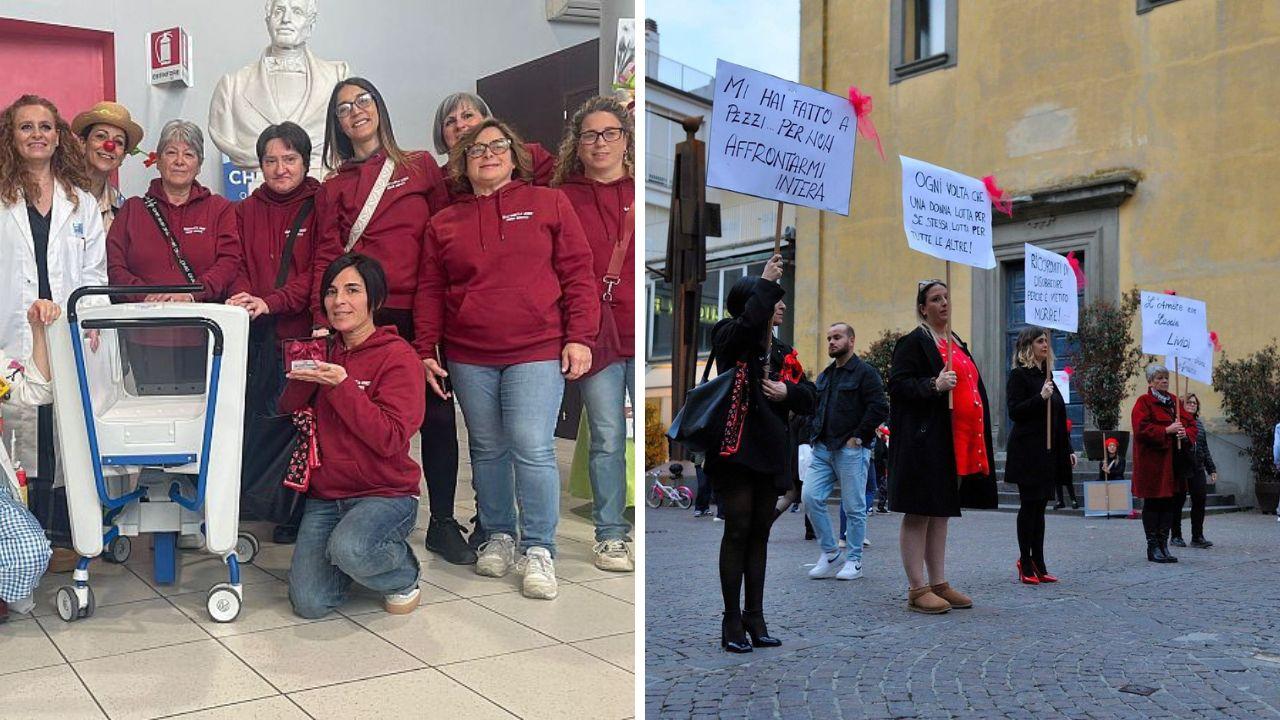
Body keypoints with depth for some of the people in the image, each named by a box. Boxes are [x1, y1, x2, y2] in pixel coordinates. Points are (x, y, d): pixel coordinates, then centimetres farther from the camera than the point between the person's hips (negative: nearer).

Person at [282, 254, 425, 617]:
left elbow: (391, 439, -18)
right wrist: (303, 371, -12)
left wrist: (341, 385, -23)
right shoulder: (325, 352, 11)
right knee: (310, 604, -11)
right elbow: (288, 411, 5)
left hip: (386, 494, -5)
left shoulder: (398, 356, -9)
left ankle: (405, 575, -1)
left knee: (349, 549, -35)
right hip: (326, 494, 5)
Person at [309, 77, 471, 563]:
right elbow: (328, 255, 6)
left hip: (419, 312, 0)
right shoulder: (335, 186, 14)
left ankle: (443, 523, 9)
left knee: (437, 413, -1)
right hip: (363, 317, 0)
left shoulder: (422, 167, 12)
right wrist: (324, 319, -6)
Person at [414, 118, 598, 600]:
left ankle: (539, 549, 2)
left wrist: (580, 337, -6)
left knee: (532, 448, -10)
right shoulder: (443, 223, 13)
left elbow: (577, 273, 2)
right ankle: (499, 536, 25)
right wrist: (426, 351, 5)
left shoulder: (549, 204, 6)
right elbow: (430, 292, 13)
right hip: (468, 358, 3)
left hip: (536, 352, -3)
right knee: (488, 449, 10)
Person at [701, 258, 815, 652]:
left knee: (759, 535, 10)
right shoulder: (730, 340, -4)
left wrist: (788, 392, -7)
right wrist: (765, 283, -18)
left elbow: (809, 400, 13)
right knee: (737, 532, -3)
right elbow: (748, 323, -29)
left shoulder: (783, 353, 15)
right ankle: (732, 622, 5)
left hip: (771, 453, 6)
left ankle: (755, 619, 17)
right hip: (736, 450, -6)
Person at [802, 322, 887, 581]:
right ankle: (829, 554, 9)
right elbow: (814, 408, 28)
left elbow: (879, 409, -12)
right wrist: (815, 435, 13)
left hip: (851, 450, -7)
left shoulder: (865, 372, -4)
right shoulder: (824, 376, 19)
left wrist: (858, 437, -13)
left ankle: (854, 561, 10)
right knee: (811, 497, -4)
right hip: (822, 449, 7)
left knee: (854, 507, -1)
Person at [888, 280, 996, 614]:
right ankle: (917, 590, 0)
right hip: (924, 439, -9)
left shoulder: (957, 344, 20)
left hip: (956, 442, 9)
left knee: (941, 511, 12)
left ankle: (939, 584, 19)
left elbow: (971, 386, 27)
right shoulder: (913, 342, -5)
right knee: (919, 512, -4)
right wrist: (934, 385, -25)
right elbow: (897, 384, -13)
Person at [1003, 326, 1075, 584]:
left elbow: (1059, 416, 19)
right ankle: (1026, 564, 5)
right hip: (1028, 452, -7)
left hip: (1048, 451, 7)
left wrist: (1067, 449, 16)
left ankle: (1038, 565, 13)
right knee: (1029, 507, -3)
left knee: (1039, 507, 9)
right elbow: (1014, 412, -14)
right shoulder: (1019, 375, -6)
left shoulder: (1045, 375, 16)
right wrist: (1040, 397, -23)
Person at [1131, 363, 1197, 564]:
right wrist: (1167, 430, -20)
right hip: (1153, 462, -6)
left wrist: (1186, 433, -7)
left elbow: (1191, 423, 14)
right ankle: (1153, 547, 4)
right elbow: (1142, 429, -15)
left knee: (1170, 503, 7)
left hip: (1173, 462, 6)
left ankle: (1163, 545, 15)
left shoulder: (1174, 400, 15)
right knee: (1153, 503, -2)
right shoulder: (1143, 402, -5)